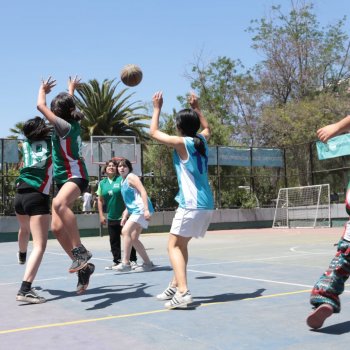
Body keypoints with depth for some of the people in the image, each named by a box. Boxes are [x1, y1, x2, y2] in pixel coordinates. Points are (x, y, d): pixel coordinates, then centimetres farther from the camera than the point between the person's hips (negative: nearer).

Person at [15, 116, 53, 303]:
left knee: (25, 229, 36)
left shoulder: (25, 145, 12)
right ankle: (25, 290, -24)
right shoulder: (50, 143, 1)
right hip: (38, 197, -6)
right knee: (39, 245, -10)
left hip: (20, 195, 6)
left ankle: (22, 255, 66)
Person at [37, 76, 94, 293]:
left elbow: (41, 105, -9)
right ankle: (83, 266, 6)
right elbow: (68, 106, 33)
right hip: (64, 179, 9)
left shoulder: (64, 126, -13)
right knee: (57, 227, -1)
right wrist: (71, 90, 48)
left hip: (75, 176, -9)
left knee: (59, 203, -40)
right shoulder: (74, 123, 10)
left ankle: (80, 251, -38)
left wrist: (43, 89, 10)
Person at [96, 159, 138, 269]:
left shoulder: (121, 179, -5)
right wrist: (101, 215, 8)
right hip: (111, 218, 4)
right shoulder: (102, 183, 8)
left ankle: (133, 260, 9)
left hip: (123, 216, -4)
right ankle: (117, 261, 19)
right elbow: (100, 200, 14)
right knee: (114, 241, 9)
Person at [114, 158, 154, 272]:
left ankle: (126, 262, -19)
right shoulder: (123, 181, 21)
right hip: (135, 211, 10)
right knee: (133, 238, 9)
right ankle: (148, 263, 16)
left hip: (141, 209, -10)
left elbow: (143, 191, -15)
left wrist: (146, 209, -25)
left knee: (125, 231, -20)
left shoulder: (131, 177, -4)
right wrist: (125, 216, 19)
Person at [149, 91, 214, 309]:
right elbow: (207, 129, 37)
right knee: (182, 244, 19)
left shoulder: (182, 142, -6)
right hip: (207, 204, 8)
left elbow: (154, 132, 7)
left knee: (174, 246, -3)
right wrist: (197, 108, 38)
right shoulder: (202, 141, 11)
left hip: (191, 204, -8)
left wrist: (157, 108, 17)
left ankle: (183, 293, -17)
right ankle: (175, 287, 24)